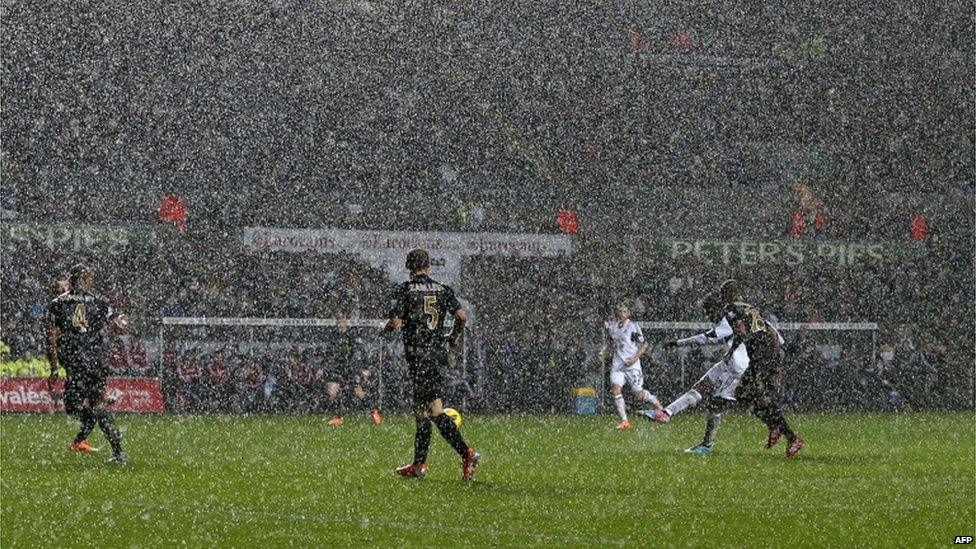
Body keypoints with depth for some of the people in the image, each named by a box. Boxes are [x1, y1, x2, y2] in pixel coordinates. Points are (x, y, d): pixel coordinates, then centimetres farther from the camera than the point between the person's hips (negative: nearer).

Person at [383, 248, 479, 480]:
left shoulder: (404, 289, -4)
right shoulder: (443, 289, 8)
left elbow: (396, 323, -11)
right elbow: (462, 315, -2)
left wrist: (384, 328, 12)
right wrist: (454, 337, 16)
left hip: (417, 355, -6)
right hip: (439, 354, 6)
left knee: (434, 410, -10)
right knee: (420, 409, 15)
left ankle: (467, 453, -22)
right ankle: (418, 465, 18)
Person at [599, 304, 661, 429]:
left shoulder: (633, 327, -7)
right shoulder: (612, 327, 10)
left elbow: (644, 345, -4)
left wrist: (635, 357, -17)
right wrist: (604, 350, 13)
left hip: (632, 364, -4)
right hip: (617, 364, 4)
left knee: (638, 394, -4)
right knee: (616, 389, -16)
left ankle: (655, 401, 31)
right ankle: (624, 421, -14)